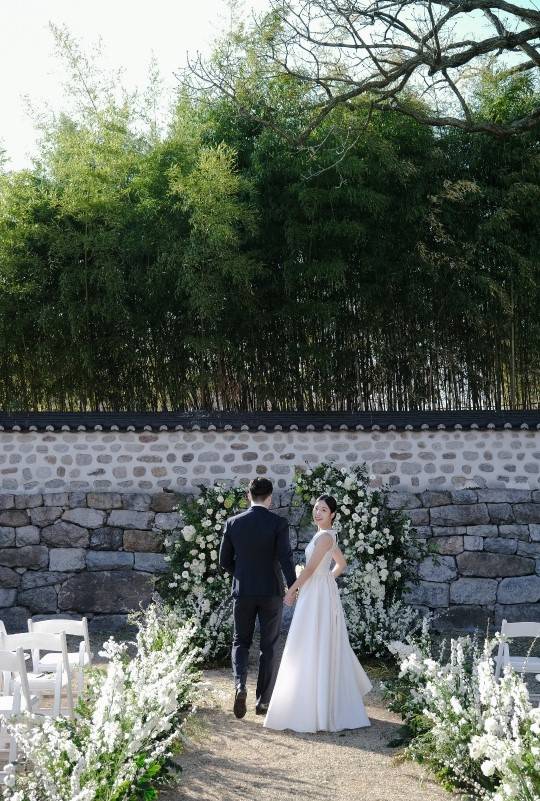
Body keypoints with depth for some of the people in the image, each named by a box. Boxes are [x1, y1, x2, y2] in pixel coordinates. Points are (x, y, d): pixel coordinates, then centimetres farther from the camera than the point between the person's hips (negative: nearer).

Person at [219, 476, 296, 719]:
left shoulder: (233, 523, -2)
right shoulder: (278, 523, -9)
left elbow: (224, 561, 3)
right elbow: (286, 559, -17)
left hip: (243, 591, 1)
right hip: (271, 591, -1)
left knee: (241, 642, 16)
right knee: (269, 647, 11)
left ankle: (240, 685, -10)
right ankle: (263, 701, 15)